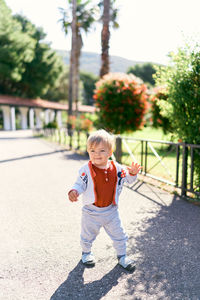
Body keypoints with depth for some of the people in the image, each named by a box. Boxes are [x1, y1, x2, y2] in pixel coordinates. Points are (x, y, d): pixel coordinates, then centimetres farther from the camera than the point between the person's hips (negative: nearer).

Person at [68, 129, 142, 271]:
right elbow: (80, 185, -11)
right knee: (88, 236, 18)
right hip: (91, 212, -2)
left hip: (111, 211, 2)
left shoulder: (117, 168, -8)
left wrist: (133, 173, -16)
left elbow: (128, 178, 6)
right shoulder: (86, 170, -17)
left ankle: (122, 255, 38)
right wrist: (74, 191, -33)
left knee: (119, 235, 14)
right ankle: (86, 252, 48)